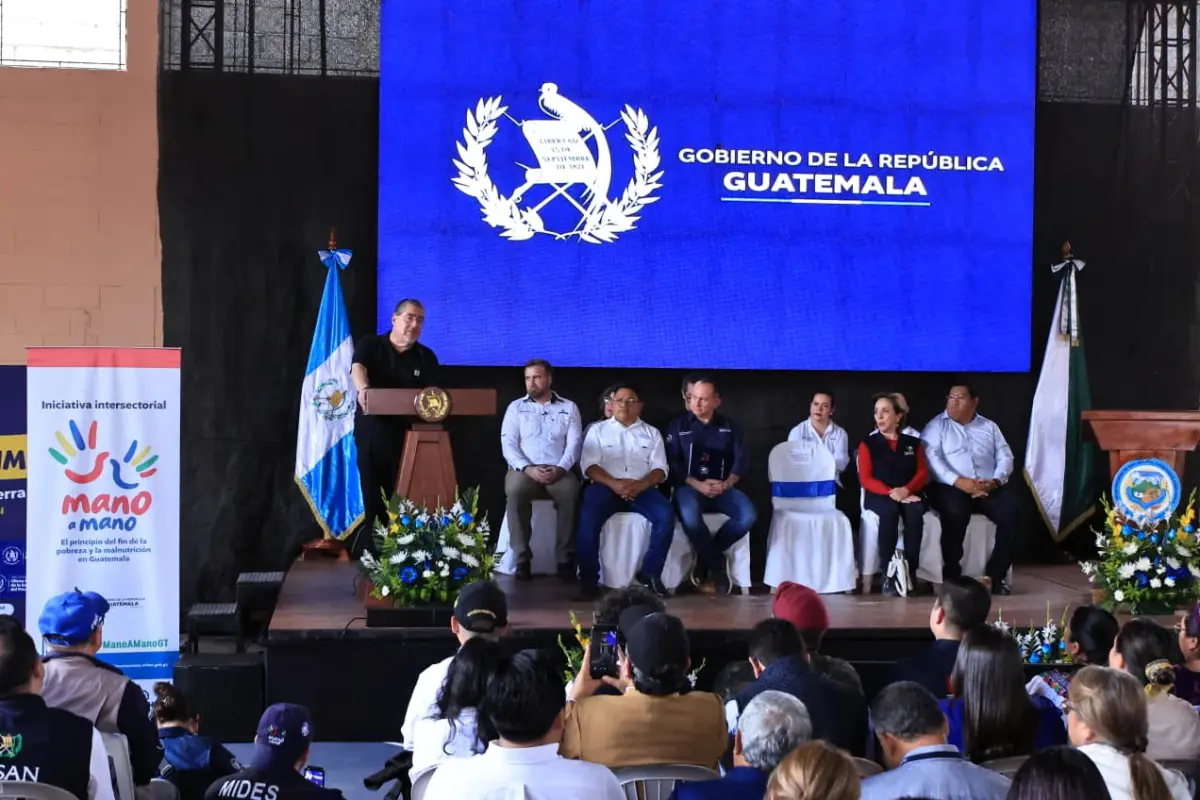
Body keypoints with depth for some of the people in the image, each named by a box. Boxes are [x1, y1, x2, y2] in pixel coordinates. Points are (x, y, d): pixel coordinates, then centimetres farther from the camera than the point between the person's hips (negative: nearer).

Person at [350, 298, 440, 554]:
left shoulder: (426, 357, 10)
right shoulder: (369, 345, 3)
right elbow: (358, 368, -17)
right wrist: (363, 389, -39)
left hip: (407, 431, 2)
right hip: (371, 430, -2)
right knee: (372, 494, 0)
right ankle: (369, 551, 6)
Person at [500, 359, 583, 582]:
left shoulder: (568, 408, 13)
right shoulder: (516, 407, 13)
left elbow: (574, 444, 3)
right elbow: (508, 444, 3)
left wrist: (560, 468, -16)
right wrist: (528, 468, -15)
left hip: (558, 471, 0)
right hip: (524, 469, 0)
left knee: (570, 491, -35)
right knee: (515, 490, -35)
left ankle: (566, 559, -27)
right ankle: (522, 558, -27)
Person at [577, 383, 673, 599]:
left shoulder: (652, 433, 19)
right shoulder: (598, 430, 14)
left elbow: (660, 469, 8)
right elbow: (589, 466, 2)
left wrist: (640, 485, -14)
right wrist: (614, 484, -17)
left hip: (642, 489, 2)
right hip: (606, 486, -1)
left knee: (666, 515, -28)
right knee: (588, 518, -33)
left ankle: (650, 573, -16)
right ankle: (589, 580, -26)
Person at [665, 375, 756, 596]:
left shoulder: (729, 426, 14)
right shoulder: (678, 425, 7)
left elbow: (742, 460, 5)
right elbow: (672, 464, -1)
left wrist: (726, 484, -14)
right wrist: (697, 484, -15)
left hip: (723, 488, 3)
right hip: (689, 487, -3)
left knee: (748, 515, -28)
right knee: (690, 517, -38)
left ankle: (705, 557, -7)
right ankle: (717, 564, -12)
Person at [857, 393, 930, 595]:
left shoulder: (913, 443, 17)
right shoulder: (868, 444, 10)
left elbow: (922, 473, 6)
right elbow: (866, 479, 0)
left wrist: (906, 490, -16)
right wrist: (890, 492, -18)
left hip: (909, 495, 2)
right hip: (879, 495, -2)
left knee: (914, 512, -34)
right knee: (889, 511, -36)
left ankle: (910, 572, -33)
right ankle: (887, 575, -37)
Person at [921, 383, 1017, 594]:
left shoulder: (989, 427, 18)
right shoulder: (936, 426, 7)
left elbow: (1005, 458, 9)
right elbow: (932, 458, -8)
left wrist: (994, 481, -12)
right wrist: (958, 481, -22)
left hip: (989, 487, 4)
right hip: (950, 487, -3)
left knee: (1010, 511, -26)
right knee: (956, 512, -36)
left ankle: (995, 575, -17)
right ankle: (952, 576, -24)